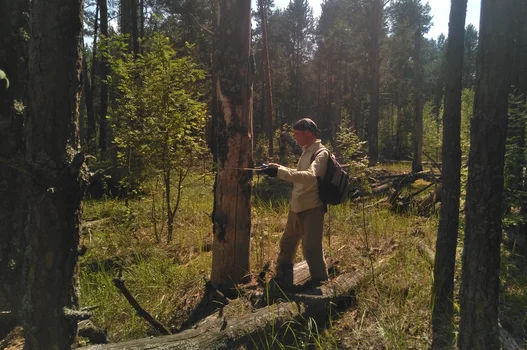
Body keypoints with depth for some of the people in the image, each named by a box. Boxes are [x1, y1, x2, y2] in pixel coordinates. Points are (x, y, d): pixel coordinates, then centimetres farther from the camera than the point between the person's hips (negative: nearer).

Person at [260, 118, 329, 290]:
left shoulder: (321, 153, -16)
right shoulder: (307, 151, 13)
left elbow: (310, 177, -33)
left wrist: (280, 173, -36)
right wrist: (278, 167, 9)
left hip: (312, 208, -10)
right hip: (297, 207, 10)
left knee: (311, 249, -8)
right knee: (287, 244, 20)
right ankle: (282, 280, 39)